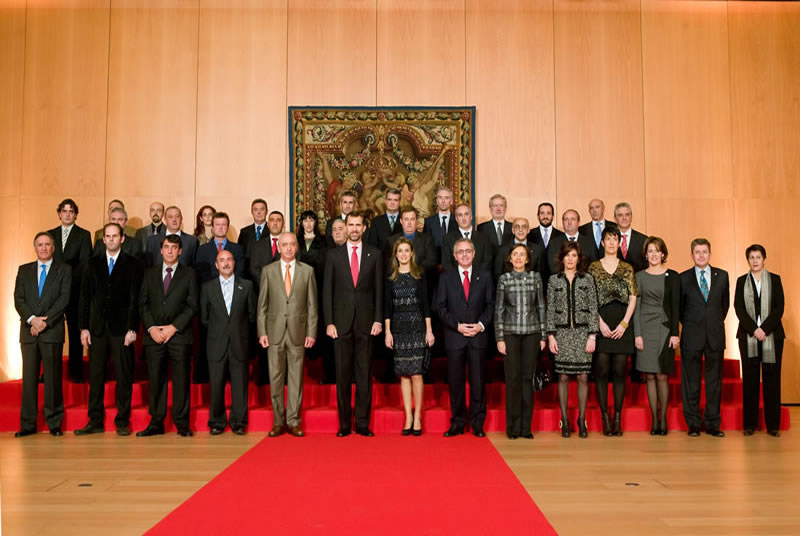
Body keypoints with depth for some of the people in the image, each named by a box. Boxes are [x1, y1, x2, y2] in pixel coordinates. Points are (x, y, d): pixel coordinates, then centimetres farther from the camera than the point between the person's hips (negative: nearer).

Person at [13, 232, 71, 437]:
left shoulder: (64, 269, 7)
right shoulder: (24, 270, 15)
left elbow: (64, 298, -3)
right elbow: (18, 299, 6)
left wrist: (45, 321, -12)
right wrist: (32, 319, -10)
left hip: (53, 330, -2)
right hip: (29, 331, 3)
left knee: (53, 377, 0)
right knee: (29, 378, 4)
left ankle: (54, 423, 7)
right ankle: (28, 424, 9)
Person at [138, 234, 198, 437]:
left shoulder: (189, 274, 7)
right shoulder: (150, 273, 14)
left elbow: (192, 305, 0)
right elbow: (143, 303, 9)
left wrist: (174, 327, -9)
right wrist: (151, 328, -5)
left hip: (180, 335, -2)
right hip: (154, 335, 2)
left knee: (181, 380, -1)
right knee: (155, 380, 3)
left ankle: (182, 424, 7)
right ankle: (156, 424, 11)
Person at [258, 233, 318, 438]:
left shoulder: (307, 271, 5)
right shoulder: (268, 271, 6)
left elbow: (312, 304, 4)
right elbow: (262, 305, 5)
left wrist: (311, 332, -2)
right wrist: (262, 332, -2)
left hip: (298, 331, 0)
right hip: (275, 331, 1)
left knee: (296, 377, 3)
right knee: (275, 377, 4)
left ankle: (293, 421, 11)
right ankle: (278, 421, 14)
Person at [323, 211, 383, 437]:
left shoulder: (374, 255, 6)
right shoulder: (333, 255, 6)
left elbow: (379, 289, 6)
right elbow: (327, 291, 4)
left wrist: (378, 319, -2)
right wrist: (329, 322, -3)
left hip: (365, 322, 0)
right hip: (341, 322, 0)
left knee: (364, 374, 3)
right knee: (343, 374, 4)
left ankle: (362, 423, 11)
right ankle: (344, 424, 12)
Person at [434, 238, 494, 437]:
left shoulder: (484, 276, 8)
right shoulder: (446, 278, 7)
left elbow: (491, 304, 6)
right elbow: (440, 307, 2)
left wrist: (481, 324, -9)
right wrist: (457, 325, -9)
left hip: (478, 336, 0)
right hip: (454, 336, 0)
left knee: (478, 380, 2)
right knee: (455, 381, 4)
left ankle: (478, 423, 13)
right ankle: (457, 423, 14)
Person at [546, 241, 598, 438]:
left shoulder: (587, 279, 6)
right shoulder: (554, 280, 7)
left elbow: (593, 308, 3)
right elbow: (550, 310, 6)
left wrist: (592, 335, -4)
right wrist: (550, 335, -2)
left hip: (582, 332, 0)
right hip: (562, 333, 0)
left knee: (583, 377, 0)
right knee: (563, 377, 1)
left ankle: (582, 420, 11)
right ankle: (564, 420, 10)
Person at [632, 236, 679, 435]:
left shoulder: (672, 276, 5)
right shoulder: (639, 276, 7)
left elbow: (675, 306, 2)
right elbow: (636, 306, 4)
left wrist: (675, 333, -6)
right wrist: (637, 334, -3)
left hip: (665, 329, -1)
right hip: (646, 328, 1)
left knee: (662, 376, -3)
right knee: (650, 376, 2)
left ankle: (663, 419, 8)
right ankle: (654, 420, 9)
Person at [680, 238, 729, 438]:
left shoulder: (722, 275, 8)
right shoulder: (683, 278, 2)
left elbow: (725, 303, 16)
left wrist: (716, 323, 13)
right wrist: (689, 324, 8)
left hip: (715, 335, 2)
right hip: (692, 337, -2)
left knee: (715, 381, 6)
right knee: (691, 382, 3)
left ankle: (713, 424, 15)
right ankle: (693, 424, 12)